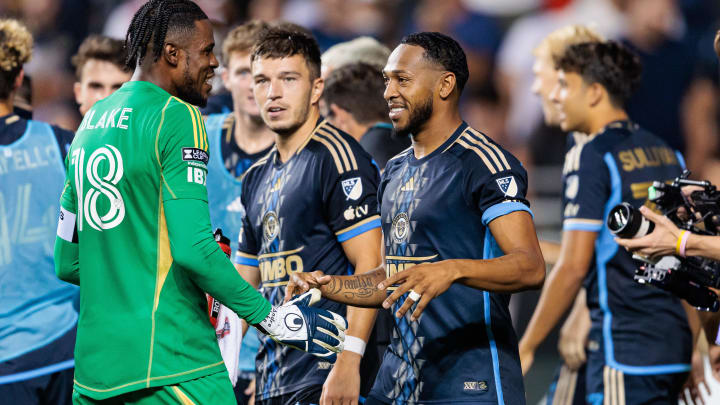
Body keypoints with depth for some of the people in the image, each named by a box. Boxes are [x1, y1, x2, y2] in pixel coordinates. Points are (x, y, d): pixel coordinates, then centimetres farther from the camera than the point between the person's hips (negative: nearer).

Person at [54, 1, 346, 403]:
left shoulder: (92, 120, 15)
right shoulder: (178, 118, -8)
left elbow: (66, 264, 19)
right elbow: (193, 248, -19)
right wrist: (274, 320, -12)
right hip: (170, 364, -8)